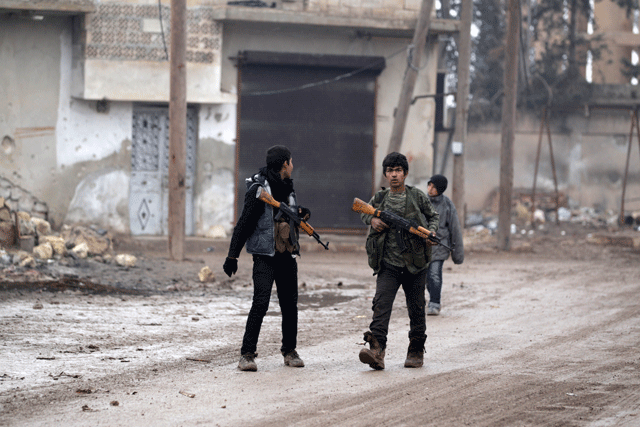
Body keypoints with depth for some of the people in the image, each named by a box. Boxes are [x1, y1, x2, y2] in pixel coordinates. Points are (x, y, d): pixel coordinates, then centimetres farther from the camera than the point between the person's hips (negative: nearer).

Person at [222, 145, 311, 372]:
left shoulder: (287, 188, 12)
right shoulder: (259, 189, -11)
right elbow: (244, 223, -10)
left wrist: (302, 213, 2)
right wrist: (232, 256, -11)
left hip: (287, 256, 7)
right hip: (265, 256, -7)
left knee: (290, 304, 9)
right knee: (260, 303, -15)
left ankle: (289, 351, 23)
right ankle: (247, 354, -11)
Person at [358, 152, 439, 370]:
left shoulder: (418, 196, 1)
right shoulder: (379, 198, 5)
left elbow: (433, 216, 15)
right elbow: (364, 212, 23)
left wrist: (431, 231, -6)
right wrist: (372, 219, 1)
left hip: (415, 266, 0)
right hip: (388, 266, 0)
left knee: (416, 309, 8)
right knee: (381, 305, -16)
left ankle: (416, 352, 23)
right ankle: (376, 351, -28)